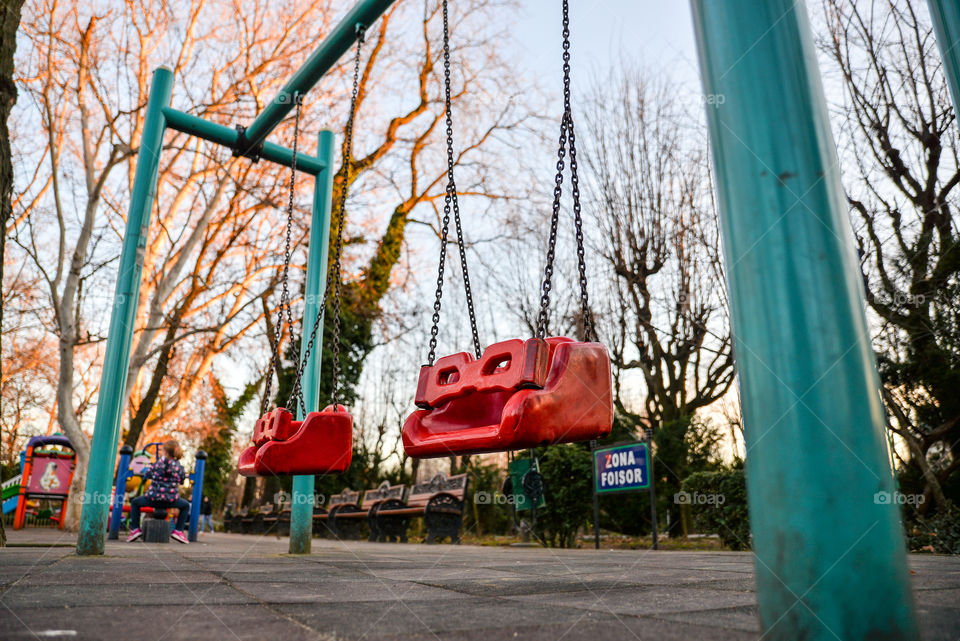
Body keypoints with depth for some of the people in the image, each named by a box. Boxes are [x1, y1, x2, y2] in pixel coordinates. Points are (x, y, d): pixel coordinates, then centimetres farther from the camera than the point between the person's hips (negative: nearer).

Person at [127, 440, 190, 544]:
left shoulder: (160, 462, -6)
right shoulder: (178, 465, -1)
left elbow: (146, 475, 4)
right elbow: (182, 480, 11)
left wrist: (145, 473, 27)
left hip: (154, 498, -1)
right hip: (171, 500, 1)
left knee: (135, 503, 28)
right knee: (186, 505, 30)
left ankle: (135, 529, 18)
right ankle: (178, 531, 17)